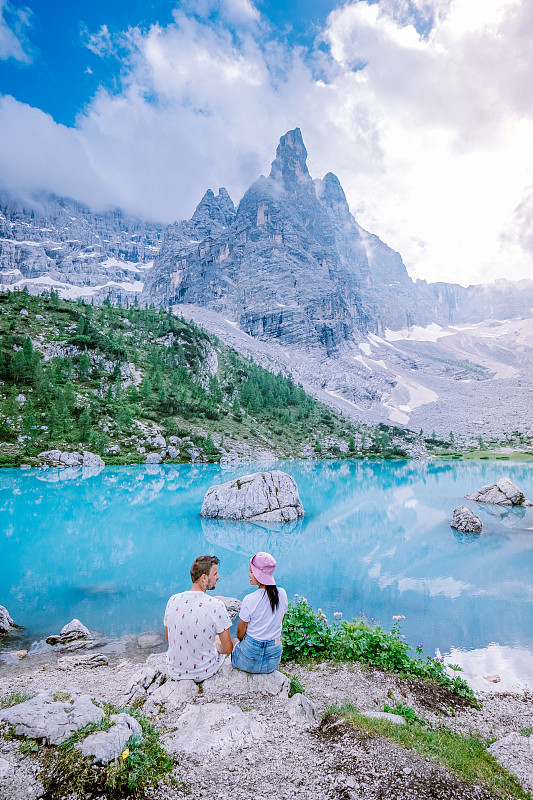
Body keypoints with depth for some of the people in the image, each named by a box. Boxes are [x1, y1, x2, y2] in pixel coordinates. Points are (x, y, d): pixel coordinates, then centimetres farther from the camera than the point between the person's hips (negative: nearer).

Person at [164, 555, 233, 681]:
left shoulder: (173, 600, -10)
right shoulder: (216, 606, -24)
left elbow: (168, 638, 5)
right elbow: (227, 649, -16)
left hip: (174, 672, 3)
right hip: (203, 673, -3)